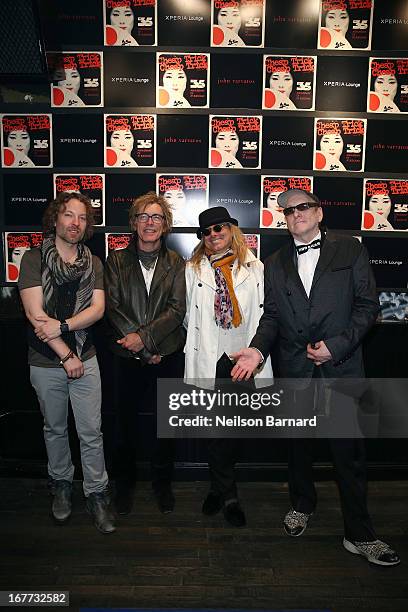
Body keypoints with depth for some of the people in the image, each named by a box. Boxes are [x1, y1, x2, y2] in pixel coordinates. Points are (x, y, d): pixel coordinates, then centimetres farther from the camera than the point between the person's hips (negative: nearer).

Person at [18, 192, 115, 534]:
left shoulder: (93, 263, 4)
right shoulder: (34, 259, -6)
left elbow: (98, 308, -5)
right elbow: (34, 312, -13)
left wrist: (62, 326, -20)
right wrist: (66, 355, -14)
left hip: (85, 359, 2)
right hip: (46, 363, -1)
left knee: (92, 432, 4)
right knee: (55, 429, 17)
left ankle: (96, 493, 21)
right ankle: (61, 486, 37)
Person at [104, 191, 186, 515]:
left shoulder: (175, 262, 5)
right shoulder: (117, 259, 4)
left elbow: (177, 309, -4)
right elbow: (112, 307, -5)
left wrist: (144, 336, -16)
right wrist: (145, 350, -10)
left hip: (169, 355, 1)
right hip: (129, 355, 0)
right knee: (126, 422, 10)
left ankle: (162, 482, 32)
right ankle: (125, 483, 32)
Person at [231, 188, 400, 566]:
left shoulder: (349, 250, 2)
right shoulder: (275, 264, 11)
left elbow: (367, 305, -2)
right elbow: (271, 316, 8)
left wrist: (337, 345, -13)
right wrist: (258, 349, -9)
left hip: (341, 367, -3)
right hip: (295, 369, 3)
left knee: (349, 453, 2)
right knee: (298, 445, 17)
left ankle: (359, 535, 19)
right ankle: (302, 505, 40)